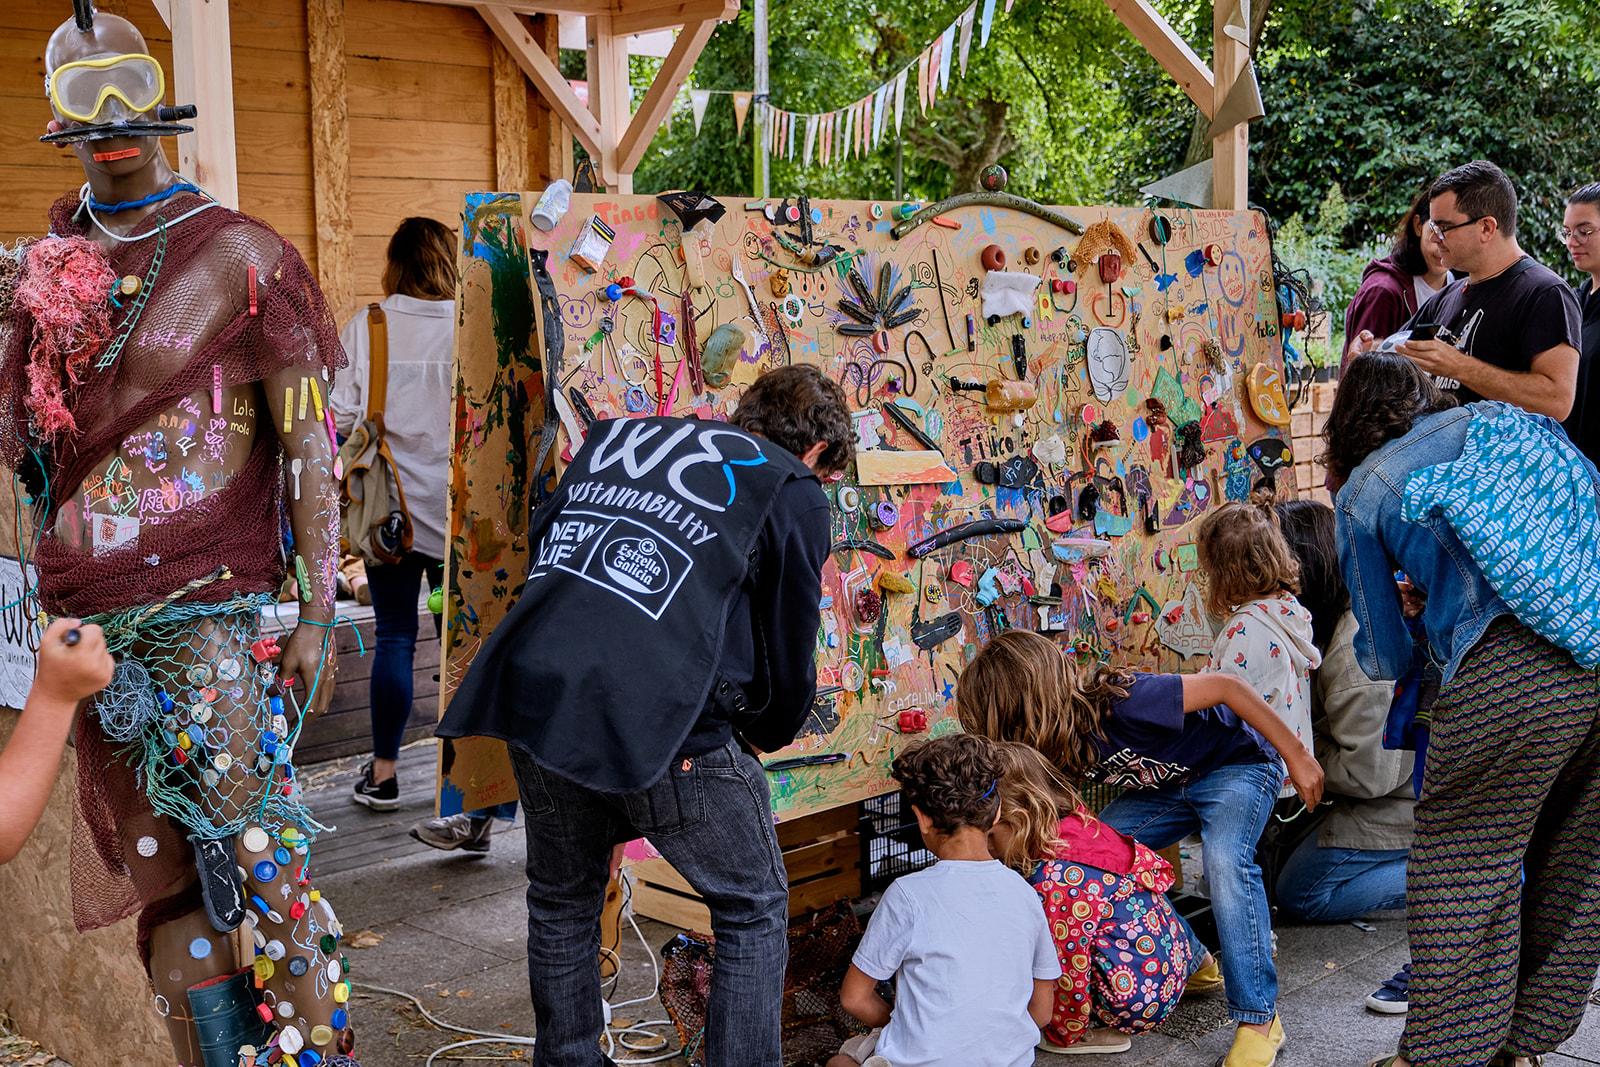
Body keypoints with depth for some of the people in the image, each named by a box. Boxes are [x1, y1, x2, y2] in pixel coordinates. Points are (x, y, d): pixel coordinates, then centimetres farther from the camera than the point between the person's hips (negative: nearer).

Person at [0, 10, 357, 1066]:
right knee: (165, 870, 7)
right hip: (95, 617, 5)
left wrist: (319, 610, -9)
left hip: (218, 612, -5)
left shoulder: (239, 255, -2)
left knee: (247, 842, -5)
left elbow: (309, 444, -4)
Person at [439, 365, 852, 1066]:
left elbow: (540, 547, 24)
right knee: (753, 910, 18)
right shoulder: (794, 494, 9)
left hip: (531, 697, 5)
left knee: (562, 905, 28)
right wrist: (766, 736, 31)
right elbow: (789, 649, 11)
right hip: (666, 725, -5)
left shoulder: (615, 435, 23)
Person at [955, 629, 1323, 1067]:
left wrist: (1296, 755, -28)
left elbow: (1225, 686, -34)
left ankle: (1260, 1018, -22)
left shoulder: (1119, 702, -37)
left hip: (1236, 764, -7)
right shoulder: (1055, 744, -13)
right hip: (1169, 785, 7)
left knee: (1225, 861, -33)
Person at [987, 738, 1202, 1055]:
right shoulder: (1079, 823, -2)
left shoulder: (1054, 883, -28)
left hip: (1138, 999, -10)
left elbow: (1068, 971, -21)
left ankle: (1096, 1032, -1)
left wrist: (1066, 1035, -4)